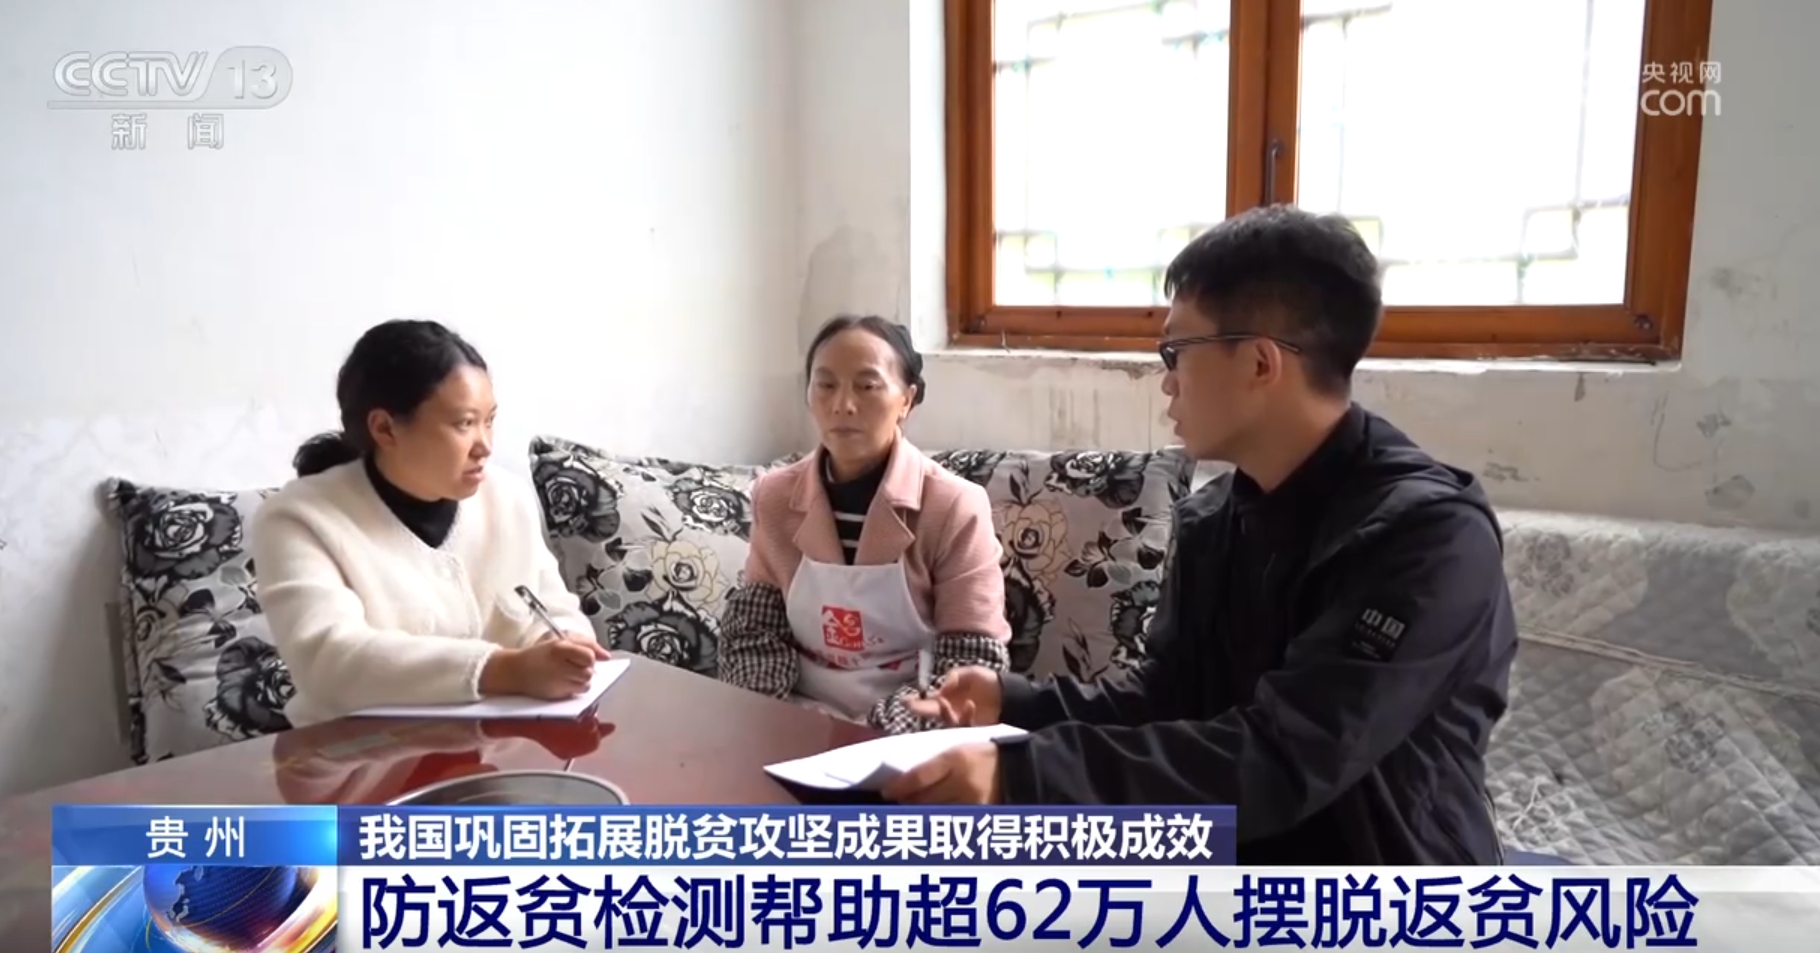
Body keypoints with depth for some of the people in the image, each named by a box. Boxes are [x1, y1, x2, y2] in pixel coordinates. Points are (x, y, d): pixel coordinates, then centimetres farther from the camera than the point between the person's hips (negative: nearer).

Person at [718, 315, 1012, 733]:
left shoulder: (955, 507, -11)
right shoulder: (775, 496, 2)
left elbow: (974, 667, -13)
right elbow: (752, 631, 4)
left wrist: (874, 735, -23)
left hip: (908, 734, -3)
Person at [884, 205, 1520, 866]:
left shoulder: (1432, 535, -23)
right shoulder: (1208, 521, 2)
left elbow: (1281, 763, -32)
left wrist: (1025, 774, -38)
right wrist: (1016, 704, -3)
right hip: (1233, 865, 7)